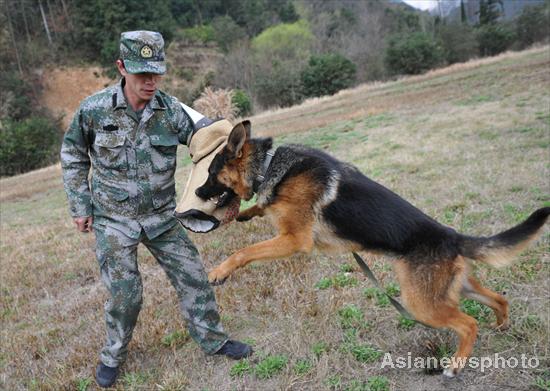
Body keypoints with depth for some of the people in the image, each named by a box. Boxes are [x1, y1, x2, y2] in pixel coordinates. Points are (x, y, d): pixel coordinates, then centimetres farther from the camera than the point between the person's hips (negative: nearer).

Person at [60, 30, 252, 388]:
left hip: (162, 216, 2)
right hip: (113, 220, -2)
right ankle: (114, 354, 31)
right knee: (125, 294, 3)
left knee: (193, 276, 5)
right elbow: (73, 156, 2)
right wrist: (80, 205, 1)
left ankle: (212, 338, 27)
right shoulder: (94, 109, -12)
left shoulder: (171, 109, -9)